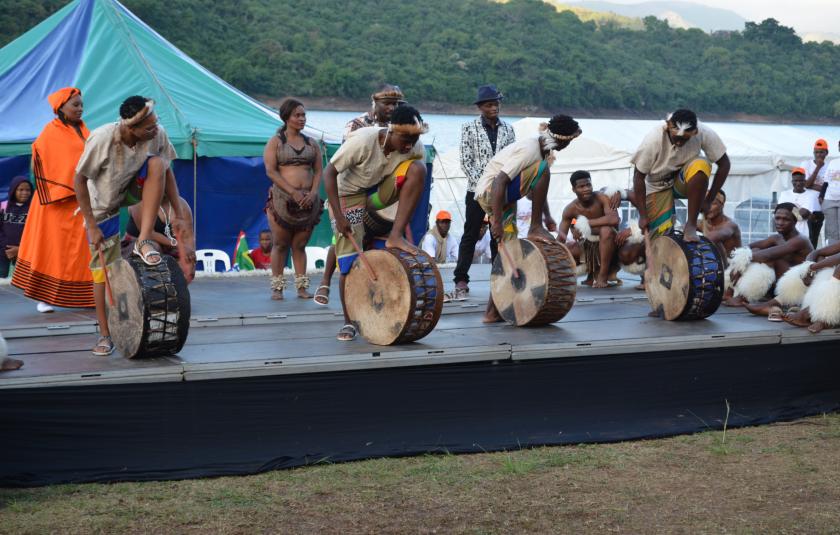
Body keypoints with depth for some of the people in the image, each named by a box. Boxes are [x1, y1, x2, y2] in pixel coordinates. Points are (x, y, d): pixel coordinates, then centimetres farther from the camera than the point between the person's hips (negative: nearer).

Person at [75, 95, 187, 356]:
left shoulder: (157, 135, -23)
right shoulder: (102, 139, -33)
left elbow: (166, 172, -7)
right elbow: (79, 180, -22)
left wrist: (178, 213, -10)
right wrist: (91, 225, -21)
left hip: (134, 190, 2)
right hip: (104, 203, -2)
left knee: (157, 163, -29)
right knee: (104, 270, -4)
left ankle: (144, 242, -27)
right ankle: (105, 334, 12)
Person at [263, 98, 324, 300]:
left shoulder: (311, 143, 14)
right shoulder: (275, 142, 2)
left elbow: (319, 171, 11)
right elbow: (271, 171, -8)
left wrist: (313, 192, -8)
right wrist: (293, 192, -16)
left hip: (308, 200, 3)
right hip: (282, 200, -3)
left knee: (300, 245, 7)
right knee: (280, 244, 1)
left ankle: (302, 287, 9)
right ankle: (277, 287, 6)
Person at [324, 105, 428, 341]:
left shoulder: (416, 150, -20)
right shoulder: (362, 141, -31)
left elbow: (414, 186, -11)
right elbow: (329, 173, -24)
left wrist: (403, 229, -19)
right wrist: (338, 216, -29)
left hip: (381, 193, 3)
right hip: (350, 194, -3)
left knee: (418, 169, -25)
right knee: (349, 260, -12)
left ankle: (395, 237, -23)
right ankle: (349, 322, 4)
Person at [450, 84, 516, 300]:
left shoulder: (507, 129, 8)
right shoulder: (469, 128, 0)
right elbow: (465, 161, -4)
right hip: (477, 190, -3)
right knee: (470, 236, -1)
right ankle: (461, 282, 0)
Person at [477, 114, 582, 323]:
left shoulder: (543, 150, 8)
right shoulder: (529, 150, -22)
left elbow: (537, 189, 18)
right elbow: (499, 182, -28)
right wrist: (496, 222, -29)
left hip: (504, 198, 10)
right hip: (489, 193, -10)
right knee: (543, 169, -22)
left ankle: (492, 312, 8)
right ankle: (535, 229, -16)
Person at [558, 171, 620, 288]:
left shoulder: (601, 198, -20)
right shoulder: (570, 209, -10)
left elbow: (614, 219, -36)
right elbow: (561, 234, -9)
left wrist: (586, 223, -34)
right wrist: (561, 237, -35)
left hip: (606, 243, -4)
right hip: (587, 245, 4)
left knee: (606, 230, -36)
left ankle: (603, 276, -23)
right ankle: (591, 271, 3)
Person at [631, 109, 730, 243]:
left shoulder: (703, 133, -27)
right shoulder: (653, 140, -29)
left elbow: (724, 164, -14)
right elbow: (639, 177, -19)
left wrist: (708, 200, -13)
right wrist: (643, 215, -20)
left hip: (684, 182, 0)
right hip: (658, 186, 0)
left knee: (701, 165, -34)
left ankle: (691, 225, -22)